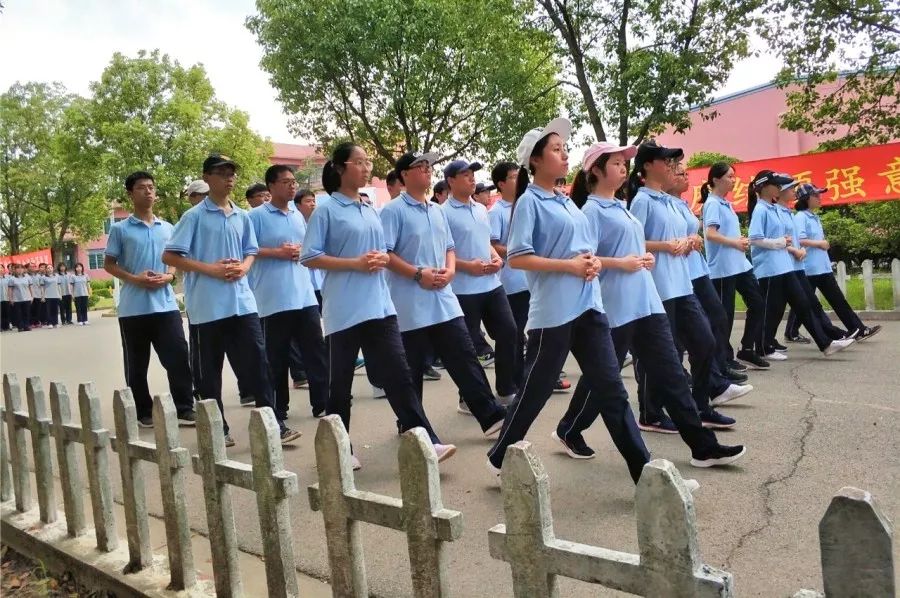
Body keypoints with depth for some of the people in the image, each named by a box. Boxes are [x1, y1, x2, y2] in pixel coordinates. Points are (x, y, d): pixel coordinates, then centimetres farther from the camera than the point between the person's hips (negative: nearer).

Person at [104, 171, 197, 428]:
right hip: (133, 307, -2)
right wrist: (134, 279, -13)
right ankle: (143, 413, 17)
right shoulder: (120, 229, 2)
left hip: (166, 304, 2)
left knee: (179, 357, -2)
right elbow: (109, 264, 3)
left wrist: (169, 276, -4)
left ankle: (184, 409, 6)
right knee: (137, 364, 6)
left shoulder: (168, 228, 12)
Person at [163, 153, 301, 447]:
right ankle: (218, 429, 17)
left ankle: (274, 424, 6)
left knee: (256, 363, 1)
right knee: (210, 371, 6)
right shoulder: (194, 216, -3)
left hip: (242, 302, 4)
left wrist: (243, 267, -3)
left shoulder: (242, 217, 12)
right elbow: (169, 256, -5)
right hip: (208, 306, -4)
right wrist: (211, 269, -15)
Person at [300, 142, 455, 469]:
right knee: (340, 381, 6)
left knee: (398, 374, 0)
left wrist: (382, 259, -3)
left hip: (379, 305, 5)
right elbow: (309, 257, -9)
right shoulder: (326, 210, -5)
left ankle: (425, 442, -1)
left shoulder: (371, 211, 15)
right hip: (345, 309, -5)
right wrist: (356, 263, -17)